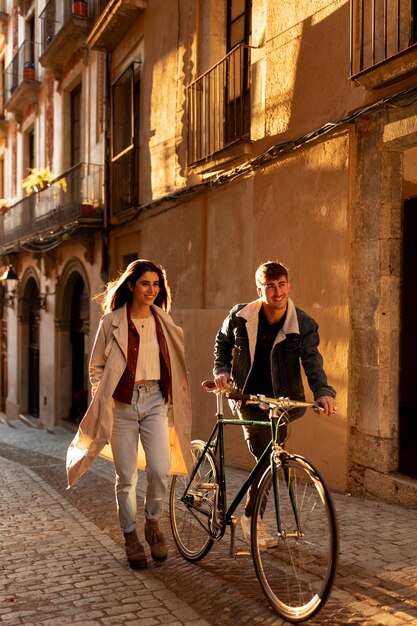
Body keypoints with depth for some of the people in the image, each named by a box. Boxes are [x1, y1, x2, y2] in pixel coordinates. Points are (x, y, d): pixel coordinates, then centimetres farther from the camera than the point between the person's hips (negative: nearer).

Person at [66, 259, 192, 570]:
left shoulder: (164, 322, 7)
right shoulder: (113, 321, -3)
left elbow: (175, 363, 17)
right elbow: (97, 366, 4)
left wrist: (172, 400, 12)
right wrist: (103, 399, -4)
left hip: (155, 401, 2)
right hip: (122, 404, -2)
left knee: (160, 469, -11)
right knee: (126, 476, 3)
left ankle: (153, 522, 17)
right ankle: (130, 536, 22)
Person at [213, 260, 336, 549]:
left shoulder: (304, 325, -9)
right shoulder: (240, 317, -6)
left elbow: (312, 360, -22)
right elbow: (223, 342, 13)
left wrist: (323, 391, -40)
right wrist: (222, 369, -3)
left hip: (283, 401, 1)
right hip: (249, 398, -1)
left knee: (271, 458, 5)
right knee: (267, 458, -13)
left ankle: (252, 516, 28)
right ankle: (252, 517, 7)